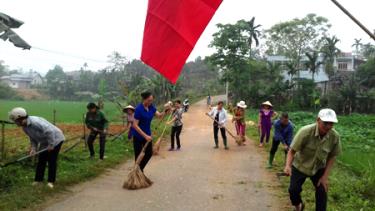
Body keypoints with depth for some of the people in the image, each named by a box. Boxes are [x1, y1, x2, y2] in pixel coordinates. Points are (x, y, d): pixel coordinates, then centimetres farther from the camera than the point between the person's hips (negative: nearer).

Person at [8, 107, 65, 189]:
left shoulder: (35, 122, -33)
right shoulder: (24, 127, -3)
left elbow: (49, 131, -34)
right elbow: (32, 138, 8)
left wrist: (51, 144, -27)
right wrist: (33, 148, -7)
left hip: (55, 139, -9)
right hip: (44, 142, 9)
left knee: (52, 160, -6)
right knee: (41, 160, 8)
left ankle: (51, 181, 2)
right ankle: (38, 179, 17)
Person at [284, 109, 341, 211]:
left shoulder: (335, 136, -22)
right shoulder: (305, 132, -31)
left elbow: (332, 157, -8)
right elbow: (292, 151, -23)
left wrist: (325, 177, -11)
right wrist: (288, 166, -40)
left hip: (319, 168, 2)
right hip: (300, 166, -2)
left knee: (322, 191, -6)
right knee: (294, 189, -7)